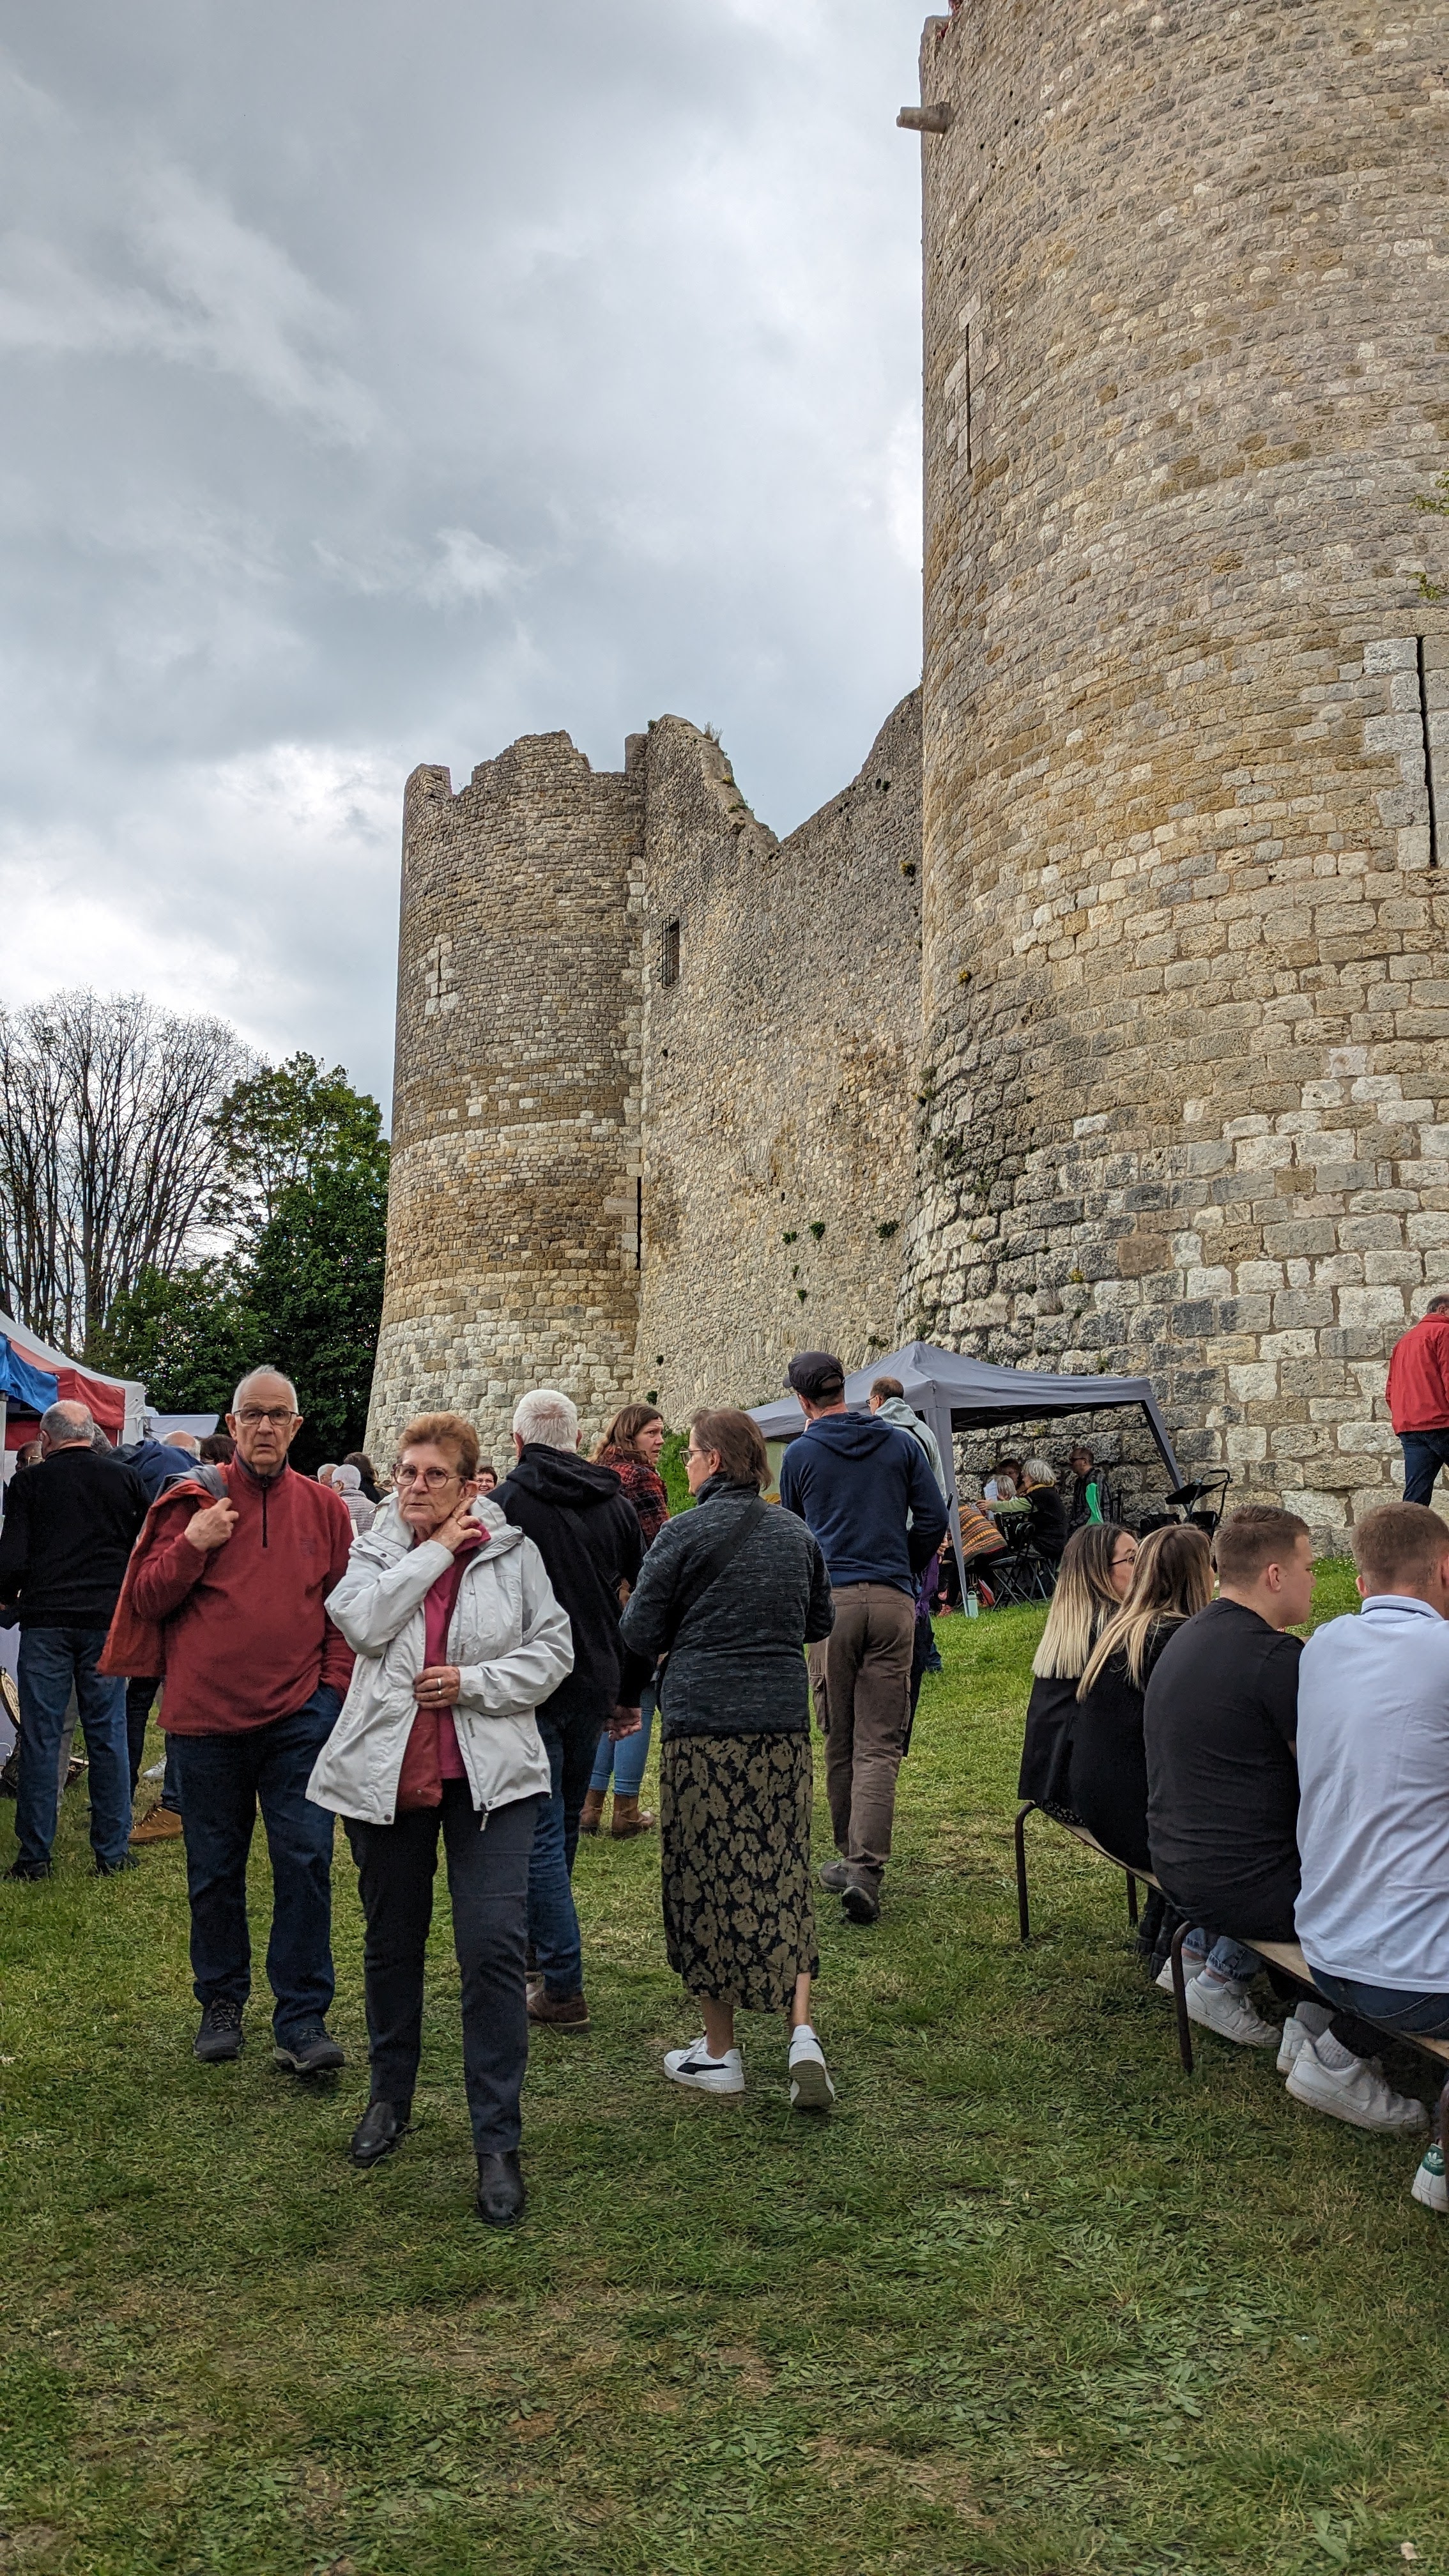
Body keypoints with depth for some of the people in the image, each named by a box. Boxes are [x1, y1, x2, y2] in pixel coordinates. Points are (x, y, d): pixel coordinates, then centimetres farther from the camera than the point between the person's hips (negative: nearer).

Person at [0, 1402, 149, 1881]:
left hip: (45, 1621, -1)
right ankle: (112, 1851, 11)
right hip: (107, 1621, 1)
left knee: (40, 1738, 5)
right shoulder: (125, 1478, 3)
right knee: (108, 1735, 7)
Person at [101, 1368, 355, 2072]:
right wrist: (193, 1544, -15)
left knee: (305, 1860, -5)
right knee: (214, 1869, 12)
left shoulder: (322, 1506, 5)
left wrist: (335, 1684, -1)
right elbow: (145, 1599, 0)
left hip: (299, 1716, 0)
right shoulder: (194, 1501, 1)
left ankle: (302, 2019, 5)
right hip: (206, 1716, 0)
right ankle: (221, 2003, 30)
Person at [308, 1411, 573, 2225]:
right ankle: (390, 2097, 39)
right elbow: (362, 1622, -15)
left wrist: (475, 1682, -12)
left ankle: (499, 2142, 1)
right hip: (385, 1771, 2)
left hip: (490, 1775, -2)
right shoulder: (376, 1550, 4)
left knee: (495, 1945, -10)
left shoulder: (512, 1551, 0)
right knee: (392, 1943, 17)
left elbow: (553, 1648, 1)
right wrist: (435, 1550, -13)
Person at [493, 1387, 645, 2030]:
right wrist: (631, 1694, 17)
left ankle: (562, 1986, -1)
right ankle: (535, 1947, 37)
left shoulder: (505, 1503, -10)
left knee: (541, 1833, -1)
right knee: (563, 1824, 20)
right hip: (593, 1688, 6)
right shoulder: (617, 1504, 7)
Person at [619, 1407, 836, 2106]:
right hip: (783, 1721, 5)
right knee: (782, 1876, 10)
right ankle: (802, 2031, -1)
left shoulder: (685, 1533, -8)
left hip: (703, 1721, -5)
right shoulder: (795, 1532, 8)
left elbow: (640, 1635, -5)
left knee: (707, 1879, 6)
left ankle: (720, 2052, 15)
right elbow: (819, 1622, 20)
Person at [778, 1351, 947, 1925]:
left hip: (831, 1601, -1)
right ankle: (865, 1869, -13)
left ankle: (850, 1857, 22)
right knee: (879, 1743, -2)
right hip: (893, 1603, 1)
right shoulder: (901, 1442, 7)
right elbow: (933, 1519, 6)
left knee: (838, 1739, 11)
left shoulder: (800, 1454, 5)